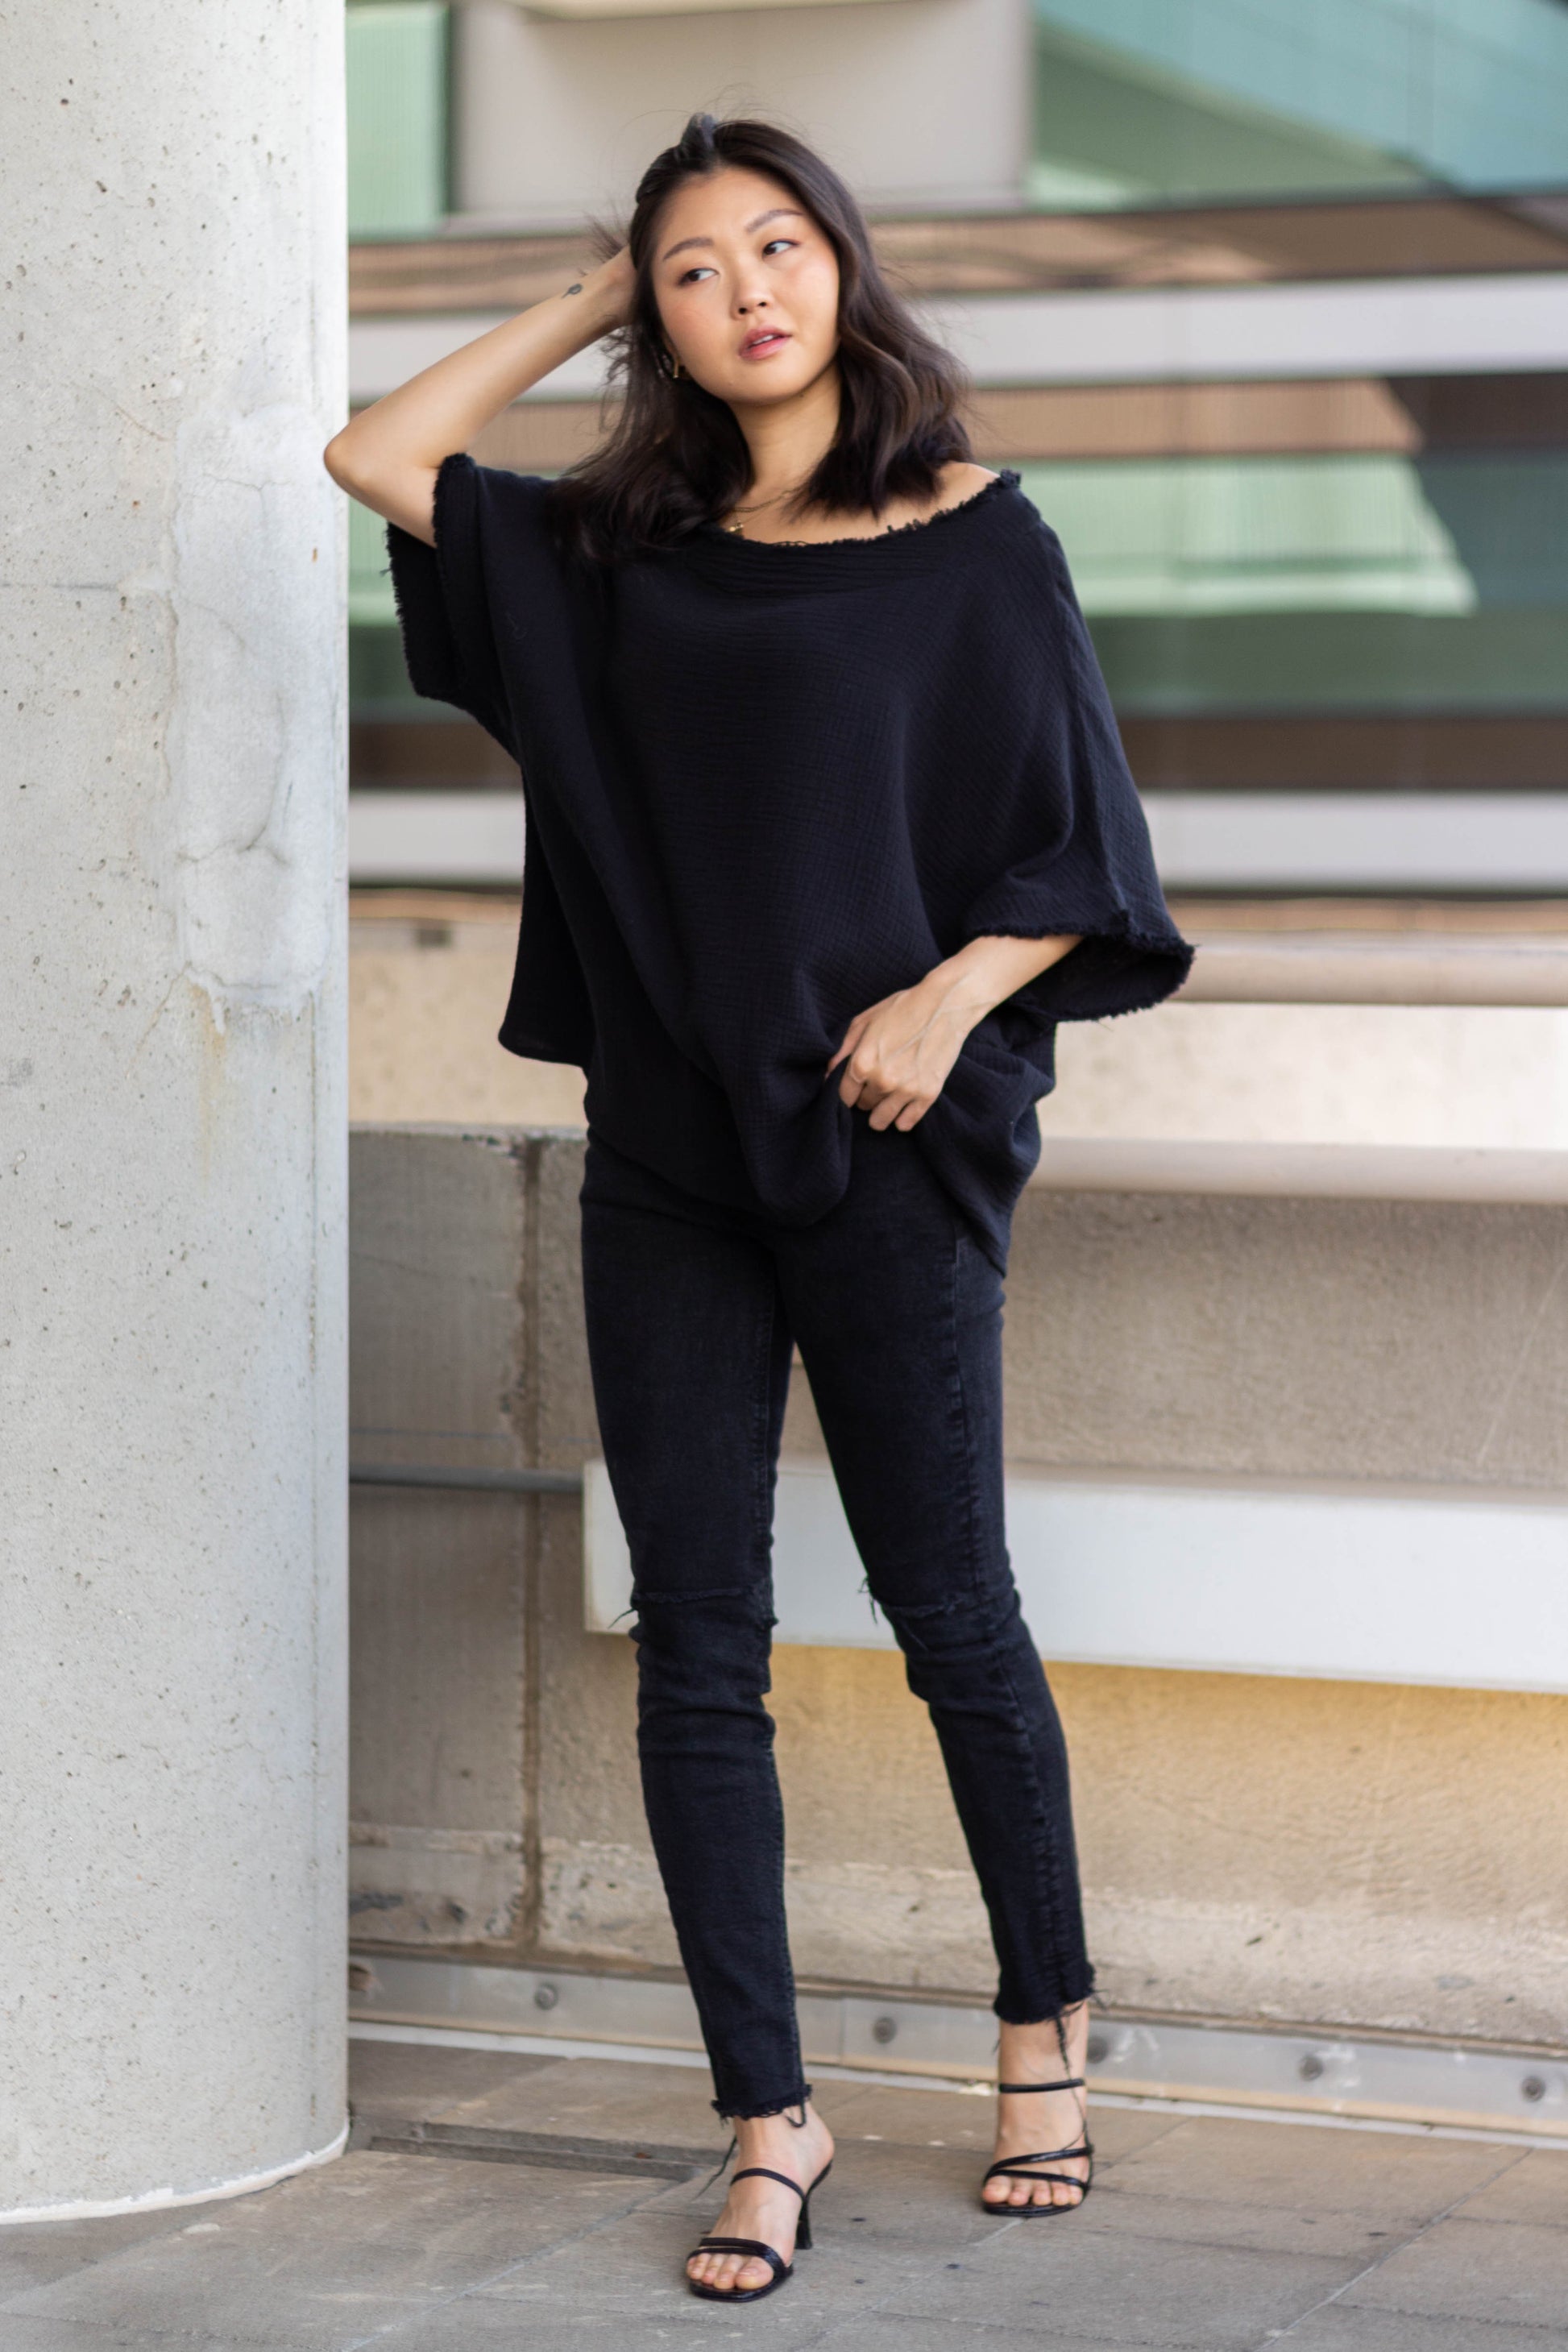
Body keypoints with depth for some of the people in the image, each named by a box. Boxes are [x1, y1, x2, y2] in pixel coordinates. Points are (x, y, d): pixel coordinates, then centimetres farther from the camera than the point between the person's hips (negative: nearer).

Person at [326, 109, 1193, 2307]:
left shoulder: (976, 542, 0)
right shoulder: (618, 549, 11)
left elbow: (1084, 848, 0)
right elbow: (373, 458, 9)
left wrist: (955, 990, -16)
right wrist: (577, 305, 11)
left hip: (888, 1153, -3)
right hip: (665, 1157, 4)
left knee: (948, 1606, 6)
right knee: (698, 1645, 1)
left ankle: (1046, 2032, 26)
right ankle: (771, 2121, 8)